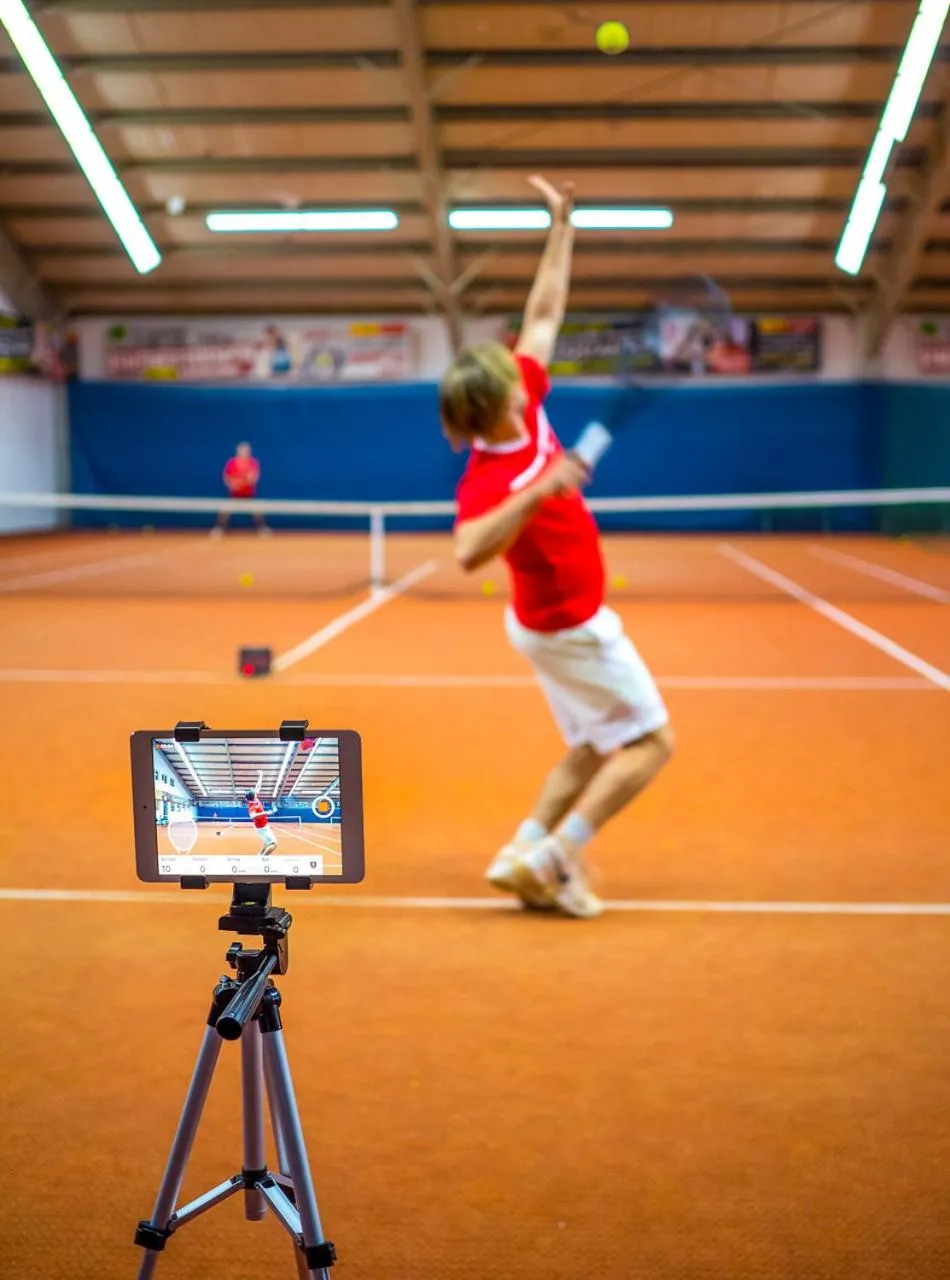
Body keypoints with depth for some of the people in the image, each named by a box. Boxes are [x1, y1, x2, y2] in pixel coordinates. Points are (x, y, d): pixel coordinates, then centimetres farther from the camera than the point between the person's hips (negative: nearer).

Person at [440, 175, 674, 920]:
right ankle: (552, 857, -2)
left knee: (594, 752, 16)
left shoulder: (525, 407, -8)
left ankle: (525, 855, 14)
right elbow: (468, 553, -51)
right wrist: (536, 491, -54)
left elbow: (544, 314, 2)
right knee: (651, 742, -1)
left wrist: (562, 225, 1)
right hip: (569, 626, -9)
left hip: (563, 621, 9)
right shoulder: (487, 480, -31)